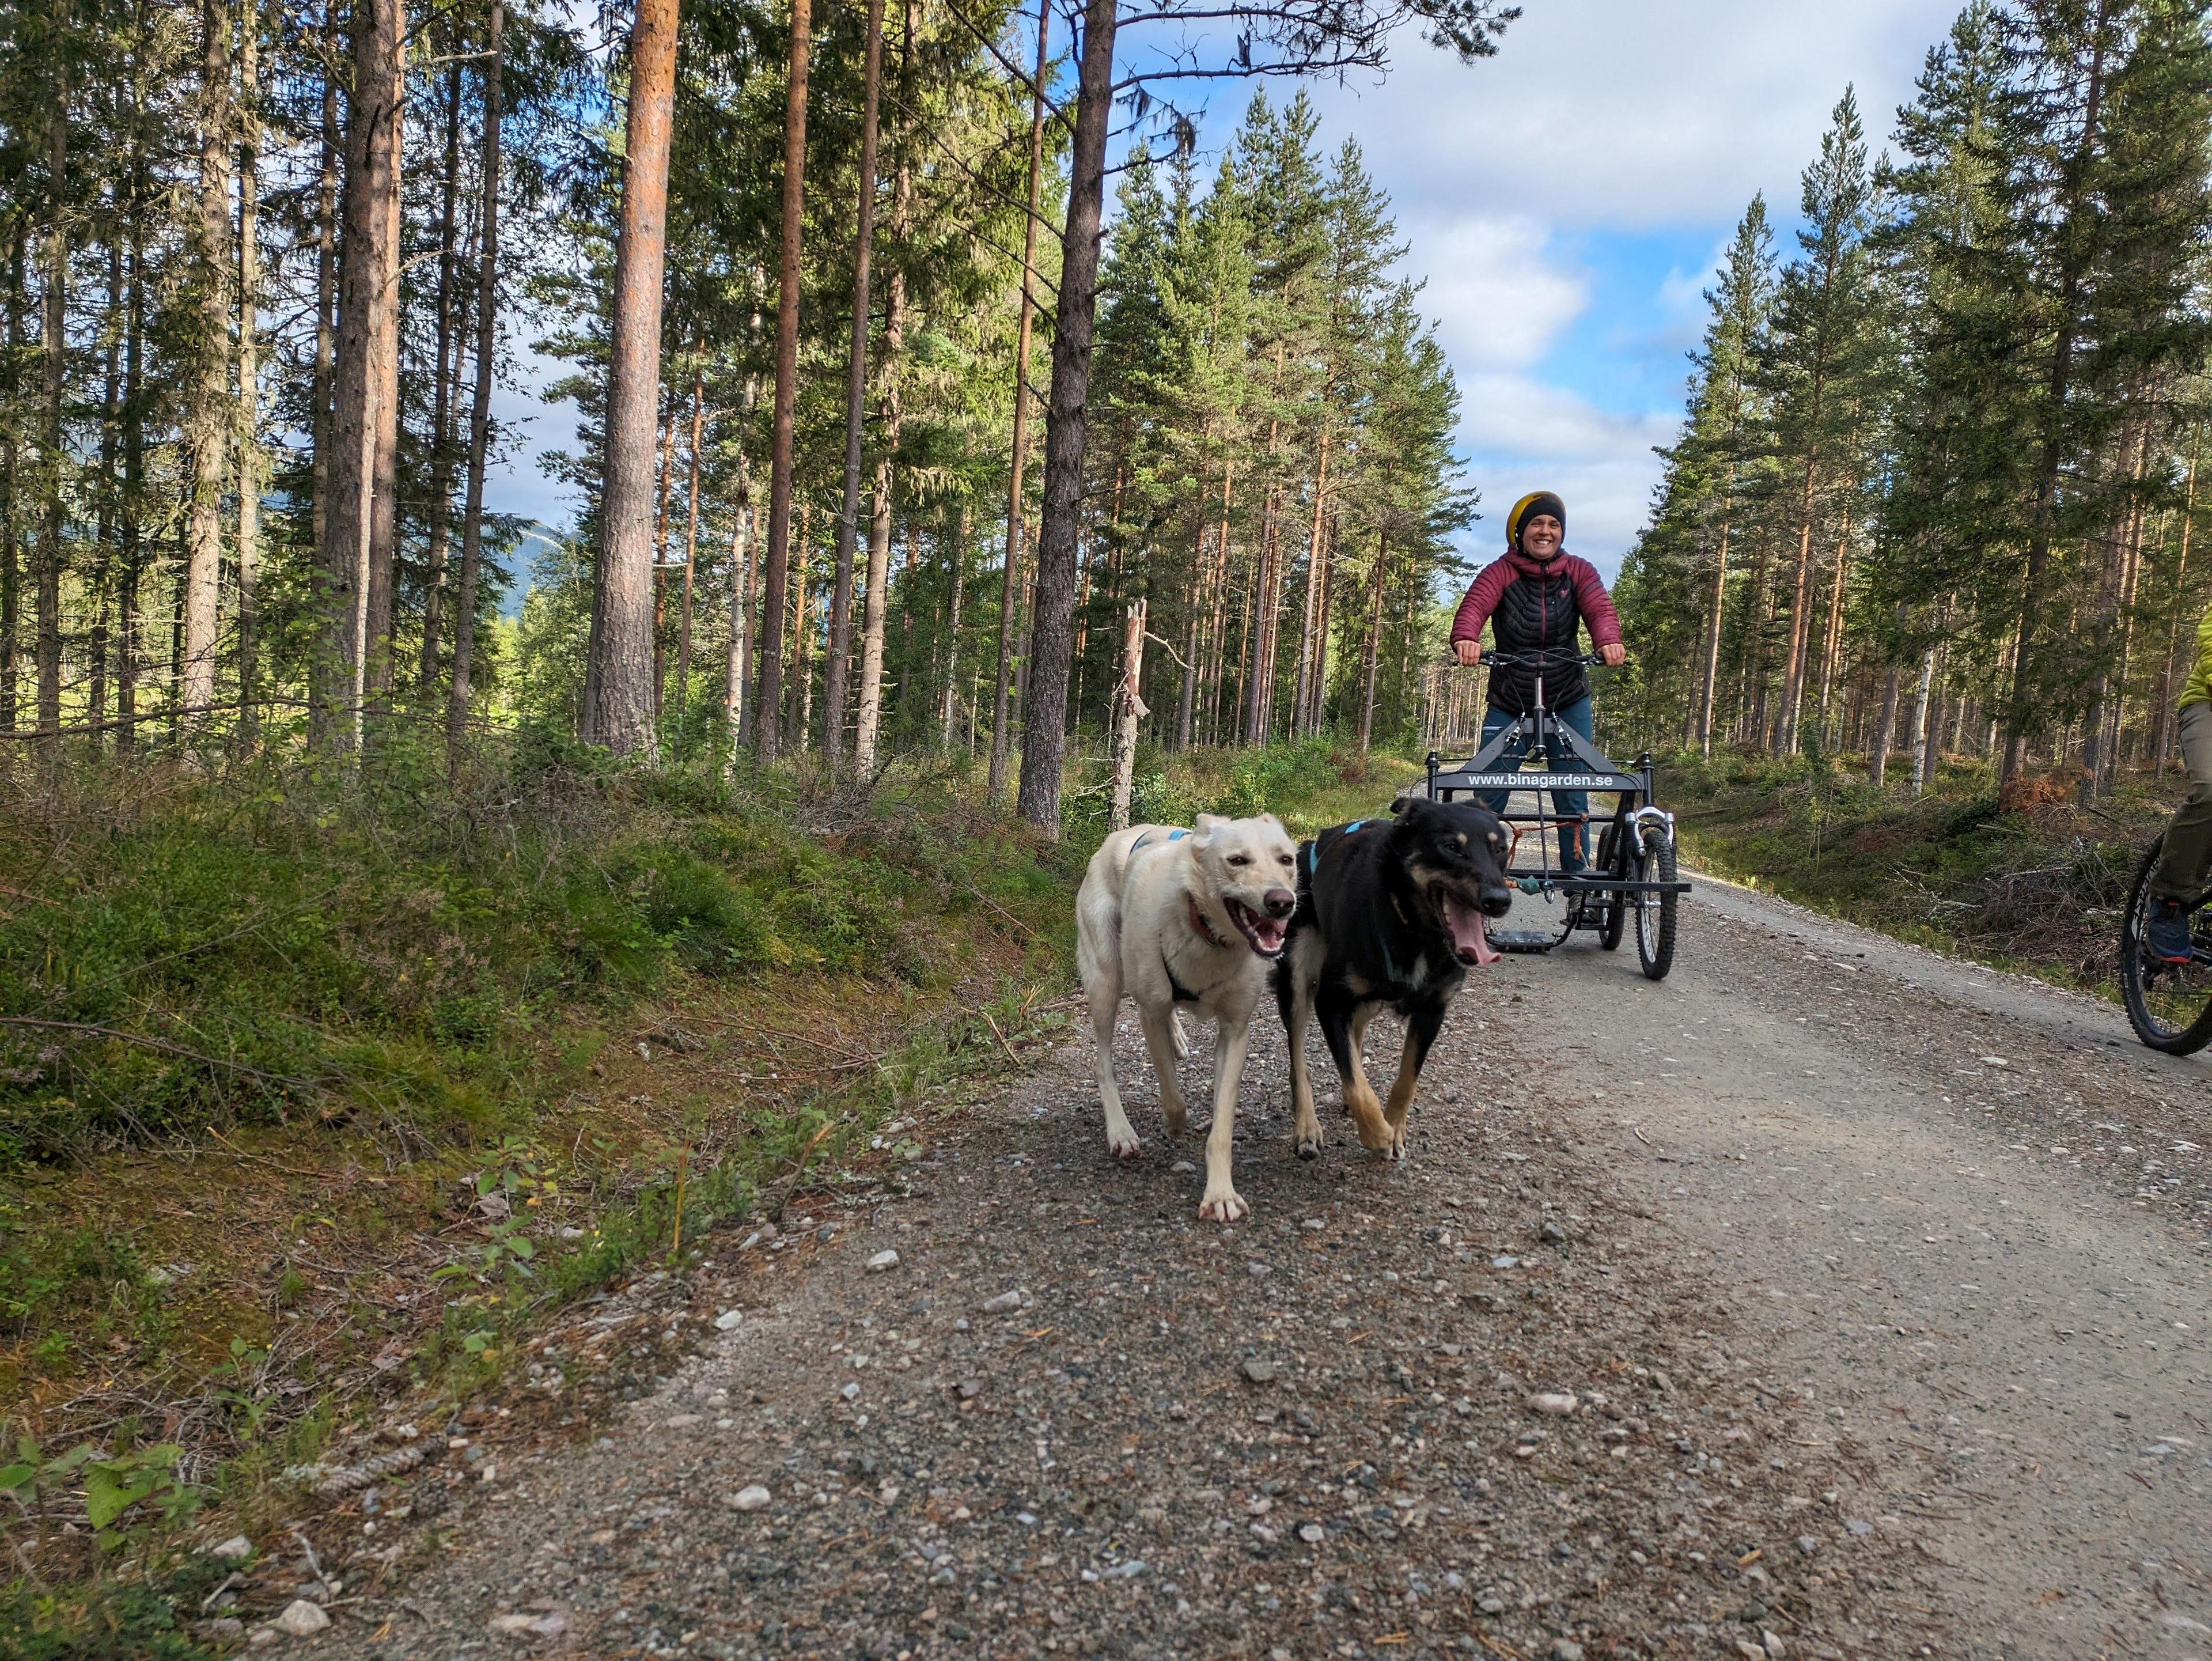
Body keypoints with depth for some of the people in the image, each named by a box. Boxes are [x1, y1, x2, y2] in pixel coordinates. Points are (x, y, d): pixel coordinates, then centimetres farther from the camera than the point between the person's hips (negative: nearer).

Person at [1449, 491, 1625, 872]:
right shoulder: (1500, 573, -7)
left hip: (1568, 702, 1)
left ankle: (1576, 874, 12)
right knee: (1488, 796, -4)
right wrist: (1465, 639, -48)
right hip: (1509, 704, -1)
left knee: (1572, 798, 1)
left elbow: (1600, 609, -18)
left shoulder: (1579, 572, -1)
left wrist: (1609, 641, -41)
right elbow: (1474, 606, -25)